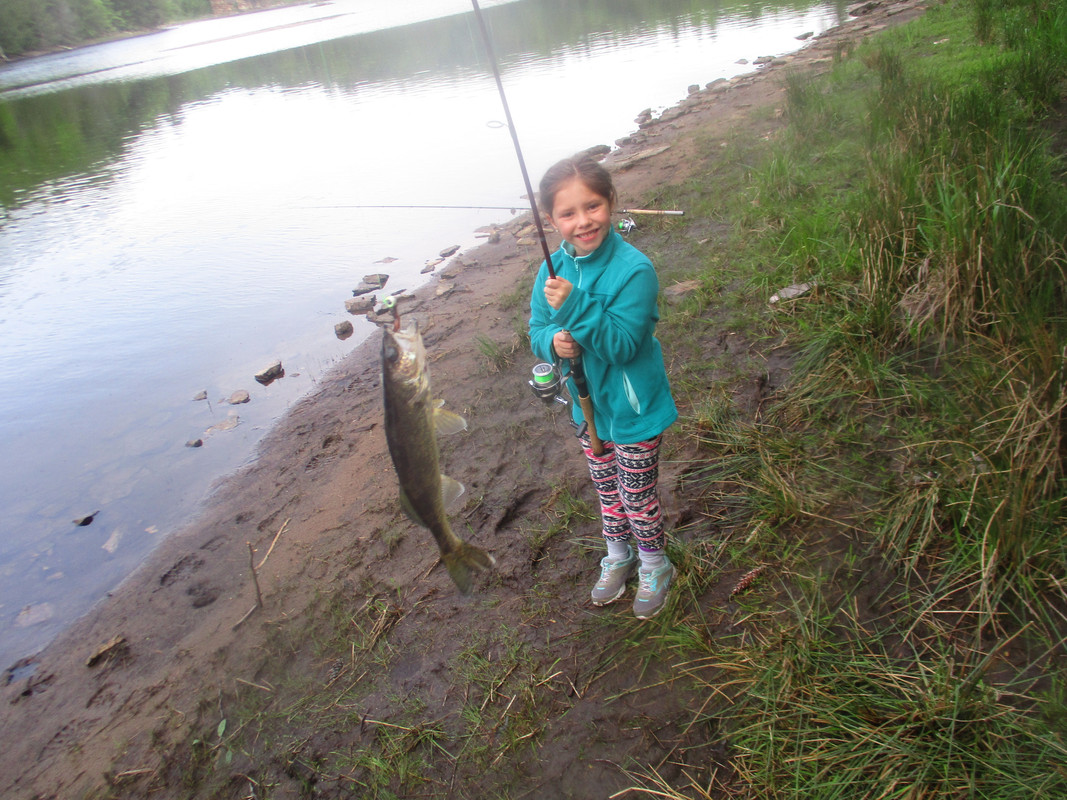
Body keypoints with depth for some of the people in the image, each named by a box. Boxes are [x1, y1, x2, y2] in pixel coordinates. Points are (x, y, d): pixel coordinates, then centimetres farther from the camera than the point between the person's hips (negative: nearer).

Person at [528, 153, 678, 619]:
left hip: (633, 409, -6)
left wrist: (575, 307, -41)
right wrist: (553, 341, -25)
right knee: (606, 489, 26)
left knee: (638, 499, 12)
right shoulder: (555, 269, -8)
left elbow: (622, 344, -29)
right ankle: (618, 557, 50)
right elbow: (537, 329, -1)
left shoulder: (633, 269, -26)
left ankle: (654, 567, 40)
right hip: (589, 404, 6)